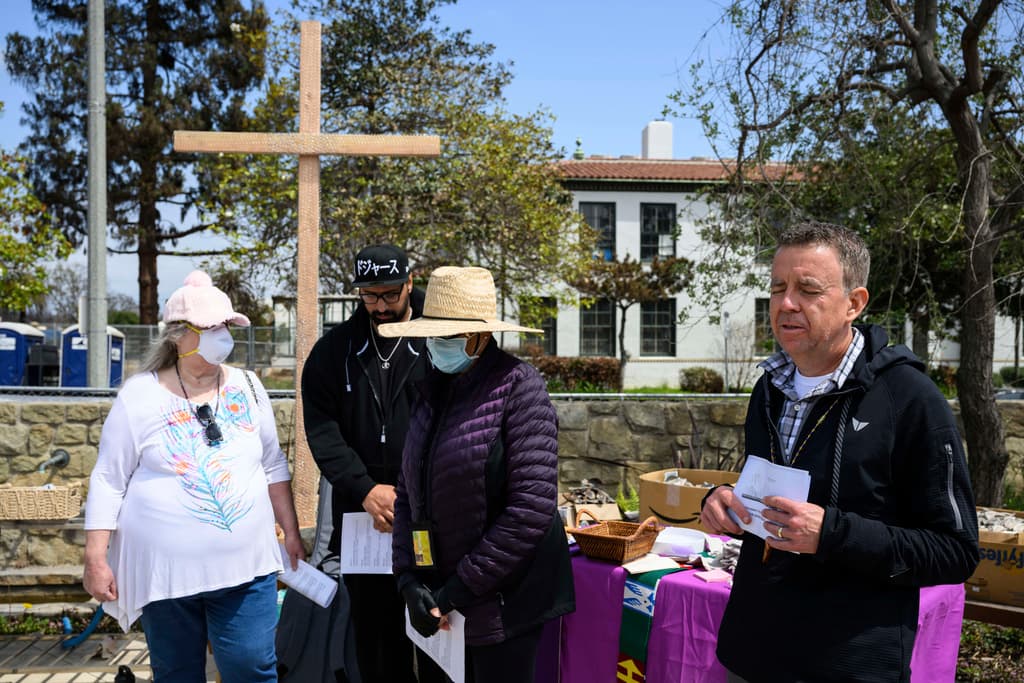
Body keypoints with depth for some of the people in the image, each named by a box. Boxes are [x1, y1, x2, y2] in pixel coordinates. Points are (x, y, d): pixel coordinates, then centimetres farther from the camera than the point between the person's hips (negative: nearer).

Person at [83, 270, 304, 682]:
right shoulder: (140, 396, -6)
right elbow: (108, 483, -3)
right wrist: (95, 559, -6)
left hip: (245, 568, 2)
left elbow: (273, 466, 11)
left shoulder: (247, 388, 4)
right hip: (165, 571, -1)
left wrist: (291, 533, 9)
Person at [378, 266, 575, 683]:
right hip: (439, 592, 6)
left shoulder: (518, 388, -14)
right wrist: (409, 578, -3)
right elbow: (409, 491, 9)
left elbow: (532, 508, -20)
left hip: (502, 597, -6)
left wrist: (461, 587, -15)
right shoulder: (433, 390, 6)